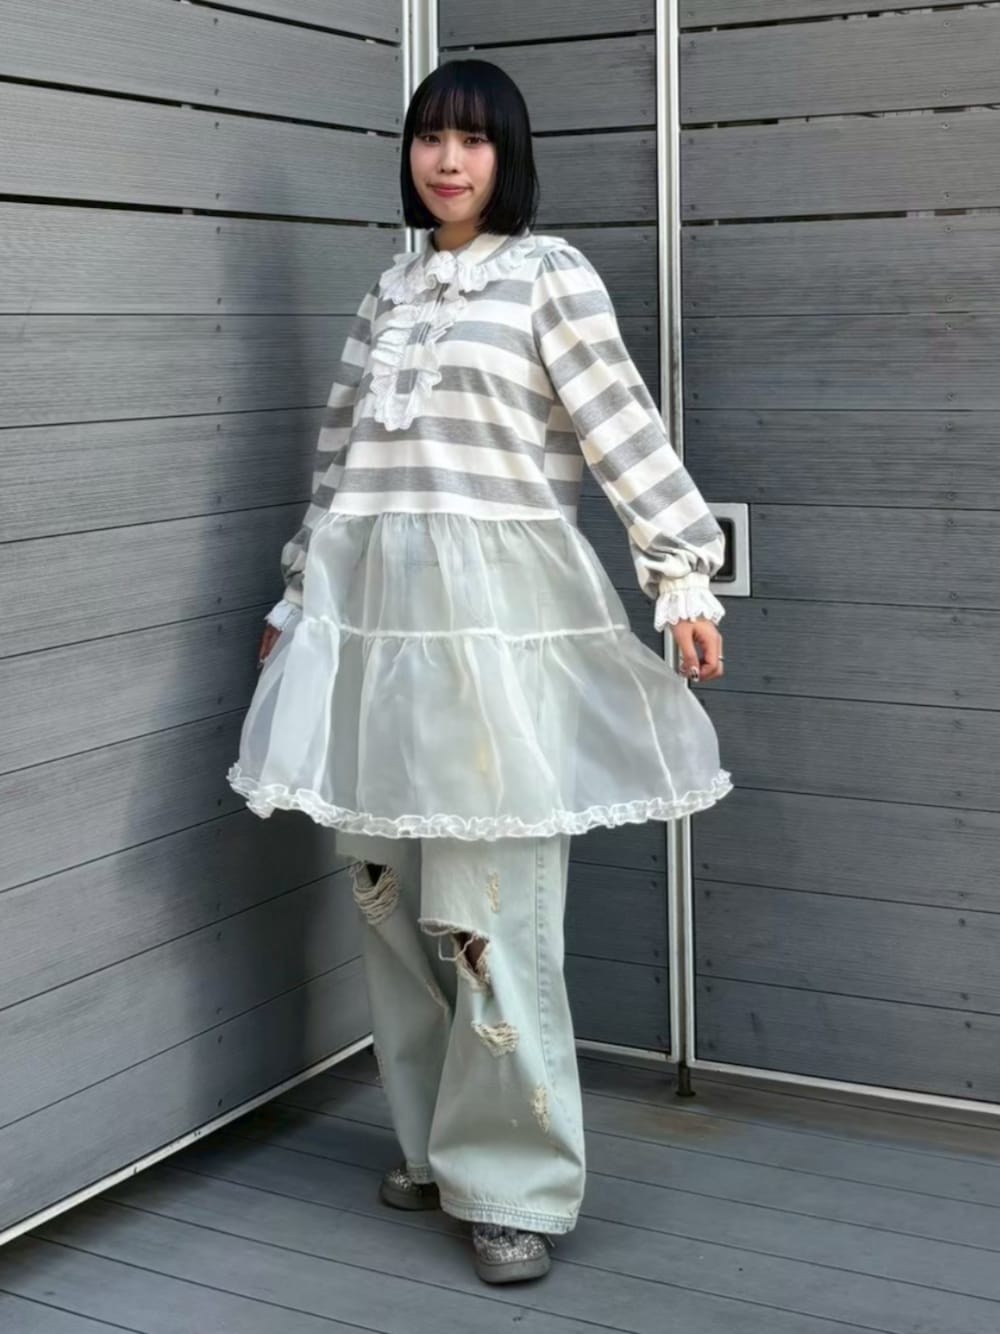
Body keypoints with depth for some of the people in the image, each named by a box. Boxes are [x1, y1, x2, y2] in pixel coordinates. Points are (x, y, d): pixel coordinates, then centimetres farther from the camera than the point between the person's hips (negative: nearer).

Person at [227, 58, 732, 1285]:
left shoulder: (550, 271, 0)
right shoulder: (387, 290, 16)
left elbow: (623, 431, -6)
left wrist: (685, 573, -12)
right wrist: (298, 601, 22)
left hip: (492, 603, -6)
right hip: (374, 604, 6)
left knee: (490, 901, -7)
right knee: (390, 888, 10)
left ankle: (517, 1181, 6)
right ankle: (435, 1143, 26)